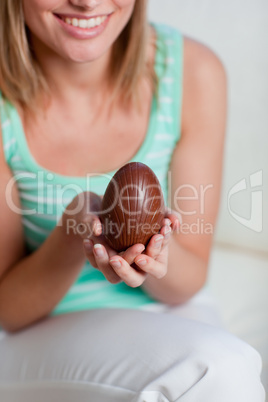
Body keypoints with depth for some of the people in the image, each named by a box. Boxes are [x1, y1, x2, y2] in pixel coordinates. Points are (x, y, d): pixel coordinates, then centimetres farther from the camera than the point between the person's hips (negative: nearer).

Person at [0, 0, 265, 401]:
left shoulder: (195, 72, -12)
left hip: (159, 323, 3)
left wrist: (154, 249, -27)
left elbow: (189, 283, -4)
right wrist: (73, 231, -29)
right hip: (33, 339, -3)